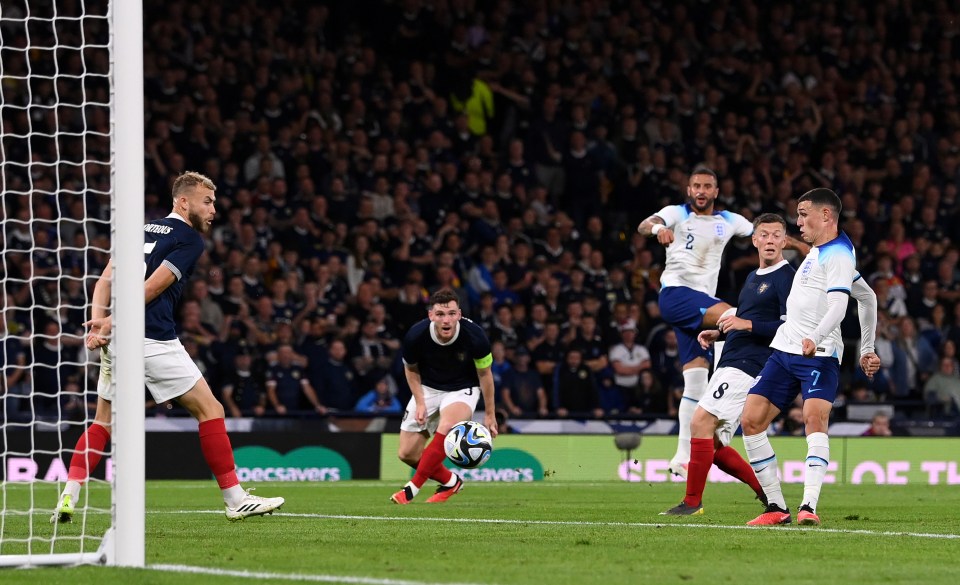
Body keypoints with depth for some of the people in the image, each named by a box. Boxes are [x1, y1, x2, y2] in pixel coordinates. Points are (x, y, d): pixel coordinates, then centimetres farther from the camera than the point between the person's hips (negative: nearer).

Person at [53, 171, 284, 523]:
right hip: (154, 341, -7)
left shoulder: (142, 231, 20)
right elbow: (151, 289, -11)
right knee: (209, 409, 4)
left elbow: (106, 279, 9)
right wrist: (111, 323, -12)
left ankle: (68, 497, 1)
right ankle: (235, 500, 4)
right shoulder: (190, 240, -2)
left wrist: (98, 320, -3)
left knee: (103, 421, 16)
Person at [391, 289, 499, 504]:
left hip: (462, 389, -3)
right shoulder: (416, 335, -24)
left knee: (446, 426, -35)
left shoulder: (474, 335, -26)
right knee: (407, 454, -3)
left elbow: (484, 374, -8)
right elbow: (411, 369, -1)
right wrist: (419, 403, -10)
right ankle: (451, 481, 23)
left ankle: (414, 487, -23)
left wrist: (490, 415, -4)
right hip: (428, 388, 3)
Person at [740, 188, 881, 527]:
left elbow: (837, 307, -26)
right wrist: (866, 349, 30)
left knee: (815, 419, -28)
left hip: (818, 355, -10)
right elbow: (867, 298, 28)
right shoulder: (817, 252, 19)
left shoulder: (838, 255, -10)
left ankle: (809, 507, -37)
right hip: (784, 350, 10)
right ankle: (776, 507, 3)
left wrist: (815, 340, -44)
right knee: (751, 421, -1)